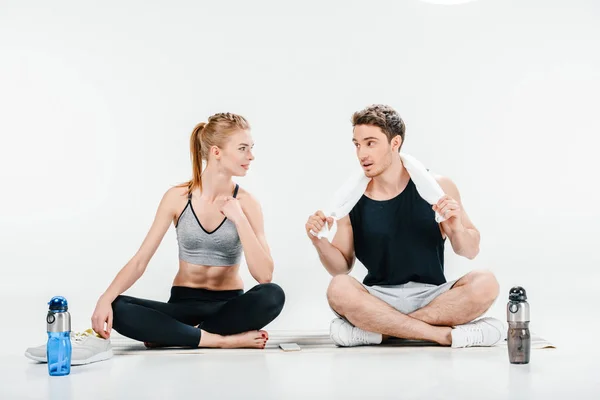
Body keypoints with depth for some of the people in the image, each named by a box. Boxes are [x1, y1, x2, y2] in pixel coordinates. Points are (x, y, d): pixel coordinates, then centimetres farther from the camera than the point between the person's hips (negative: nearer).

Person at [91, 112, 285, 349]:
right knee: (116, 309, -28)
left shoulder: (246, 203, -7)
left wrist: (239, 218, -21)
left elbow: (264, 275, -16)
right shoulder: (178, 198, -6)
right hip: (184, 304, 0)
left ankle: (172, 335, -22)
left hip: (229, 306, 0)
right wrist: (106, 298, -25)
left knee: (273, 295, -34)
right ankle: (225, 340, -26)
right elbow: (140, 261, -8)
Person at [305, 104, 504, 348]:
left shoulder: (437, 187, -2)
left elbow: (470, 252, 4)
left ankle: (376, 330, -22)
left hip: (432, 296, 1)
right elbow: (341, 268, 7)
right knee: (339, 289, -31)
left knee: (485, 283, -27)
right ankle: (449, 335, -26)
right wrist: (320, 243, -13)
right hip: (379, 299, -1)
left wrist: (456, 228, -18)